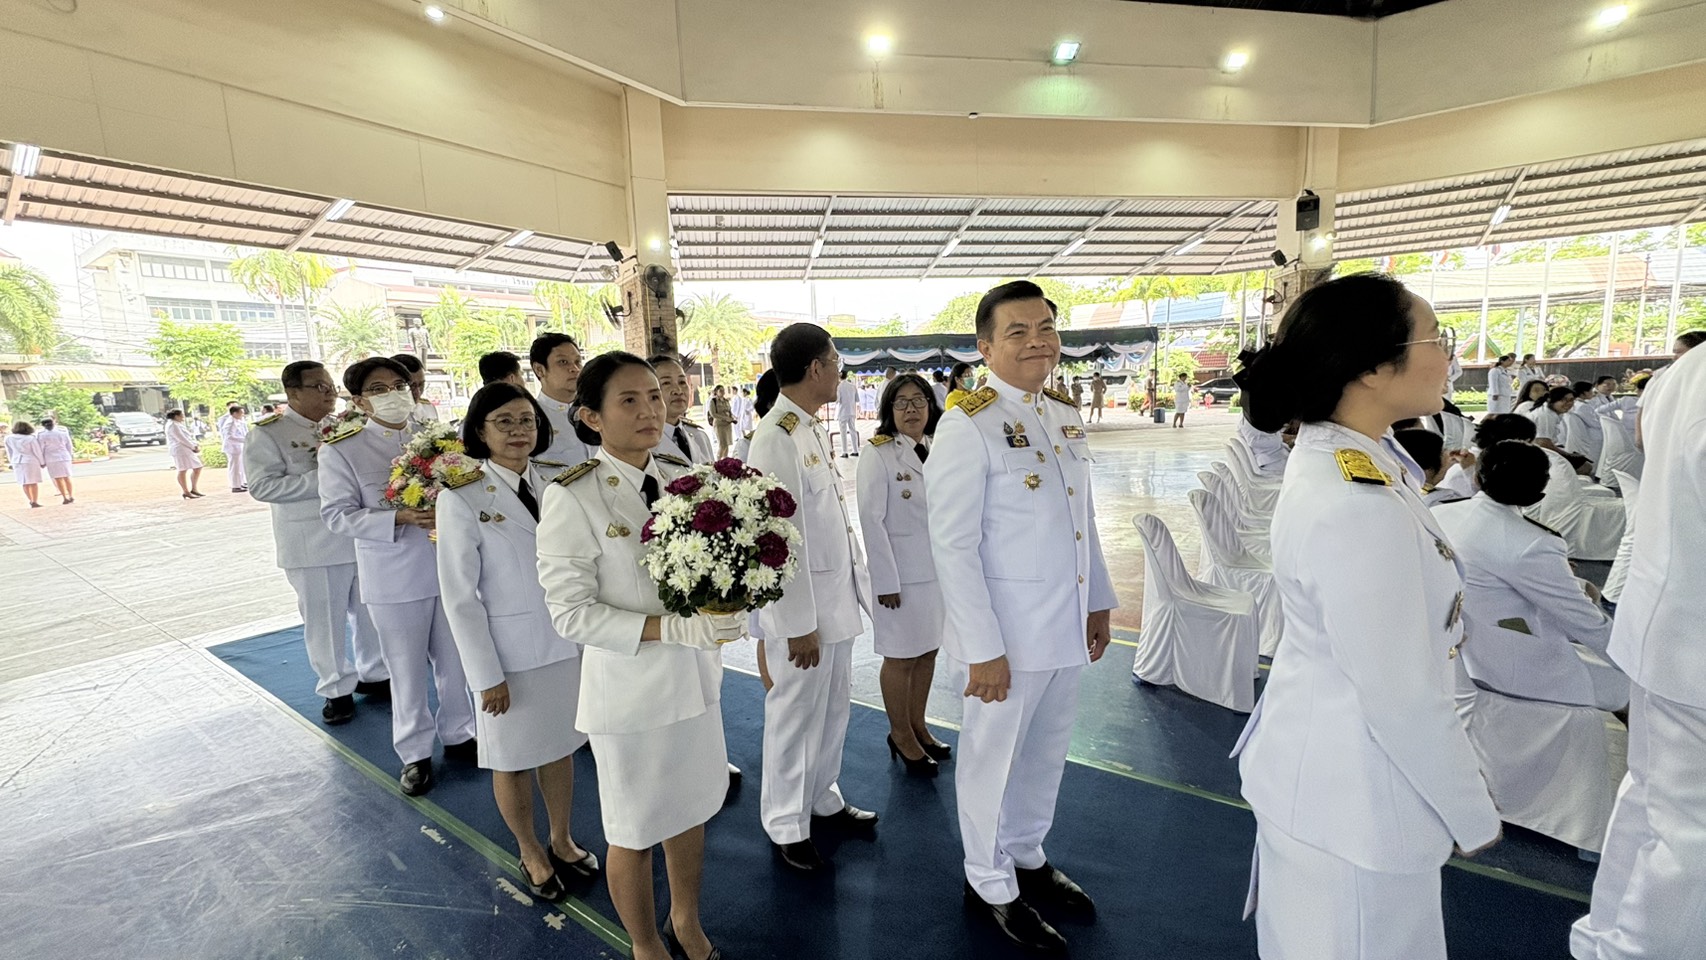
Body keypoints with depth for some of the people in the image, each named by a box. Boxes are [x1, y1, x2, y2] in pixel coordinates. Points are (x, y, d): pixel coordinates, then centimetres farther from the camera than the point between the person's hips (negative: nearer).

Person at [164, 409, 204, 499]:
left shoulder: (177, 424, 23)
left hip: (187, 450, 11)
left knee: (197, 468, 11)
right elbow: (181, 439, -16)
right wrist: (193, 447, -12)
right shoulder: (172, 425, -10)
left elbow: (186, 437, 20)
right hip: (180, 450, -11)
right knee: (183, 471, -8)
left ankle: (194, 489, 16)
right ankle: (186, 492, -6)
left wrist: (194, 446, 6)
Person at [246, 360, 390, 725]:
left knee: (371, 611, 13)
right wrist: (321, 480, -21)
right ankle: (337, 689, 23)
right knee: (325, 619, 7)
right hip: (313, 545, -4)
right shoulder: (268, 433, -4)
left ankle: (373, 674, 30)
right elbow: (262, 486, -13)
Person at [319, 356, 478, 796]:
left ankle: (458, 735, 35)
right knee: (407, 670, 9)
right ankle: (415, 753, 29)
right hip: (393, 577, -3)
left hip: (448, 566, 3)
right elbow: (337, 515, -8)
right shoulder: (340, 450, -5)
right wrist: (400, 519, -22)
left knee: (454, 660, 15)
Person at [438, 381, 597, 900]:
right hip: (510, 652, -3)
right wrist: (486, 675, -11)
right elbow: (459, 595, -11)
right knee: (514, 760, 14)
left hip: (568, 641, 4)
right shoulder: (462, 498, -12)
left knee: (561, 747, 18)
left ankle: (562, 841, 41)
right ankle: (532, 855, 38)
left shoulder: (557, 483, -1)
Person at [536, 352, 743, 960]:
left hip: (696, 677, 5)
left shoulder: (682, 479, -1)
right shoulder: (571, 498, -16)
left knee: (691, 812, 22)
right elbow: (571, 612, -16)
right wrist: (674, 629, -25)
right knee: (634, 832, 16)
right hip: (628, 687, -5)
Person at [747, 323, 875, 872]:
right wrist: (800, 623, -19)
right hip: (803, 605, -9)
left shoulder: (814, 431, 10)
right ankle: (787, 826, 29)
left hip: (838, 597, 9)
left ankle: (824, 799, 41)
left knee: (835, 706, 21)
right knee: (796, 717, 8)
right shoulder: (775, 438, -20)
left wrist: (859, 580, 14)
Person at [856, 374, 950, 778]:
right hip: (901, 575, -6)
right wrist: (886, 580, -16)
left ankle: (917, 726, 35)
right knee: (901, 658, 7)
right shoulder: (878, 454, -12)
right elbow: (871, 520, -15)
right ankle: (901, 736, 27)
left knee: (928, 652, 17)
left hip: (939, 570, 6)